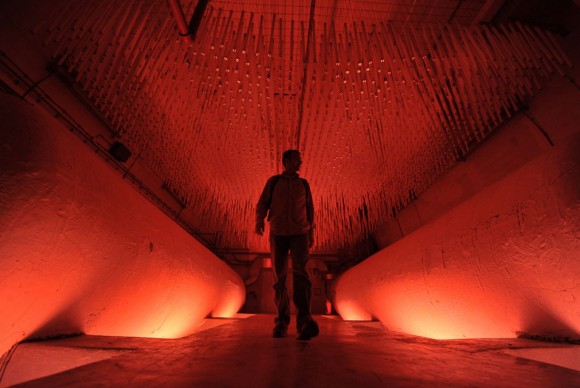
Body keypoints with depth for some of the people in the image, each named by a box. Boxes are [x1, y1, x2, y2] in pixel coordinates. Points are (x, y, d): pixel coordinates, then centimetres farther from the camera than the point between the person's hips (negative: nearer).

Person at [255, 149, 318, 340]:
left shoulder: (304, 183, 15)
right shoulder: (273, 181, 10)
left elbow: (309, 208, 18)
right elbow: (262, 204, 3)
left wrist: (311, 232, 14)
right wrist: (259, 221, -17)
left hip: (300, 233, 0)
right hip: (278, 234, 0)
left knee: (300, 272, -21)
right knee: (279, 278, -3)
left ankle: (304, 322, -31)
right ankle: (281, 323, 7)